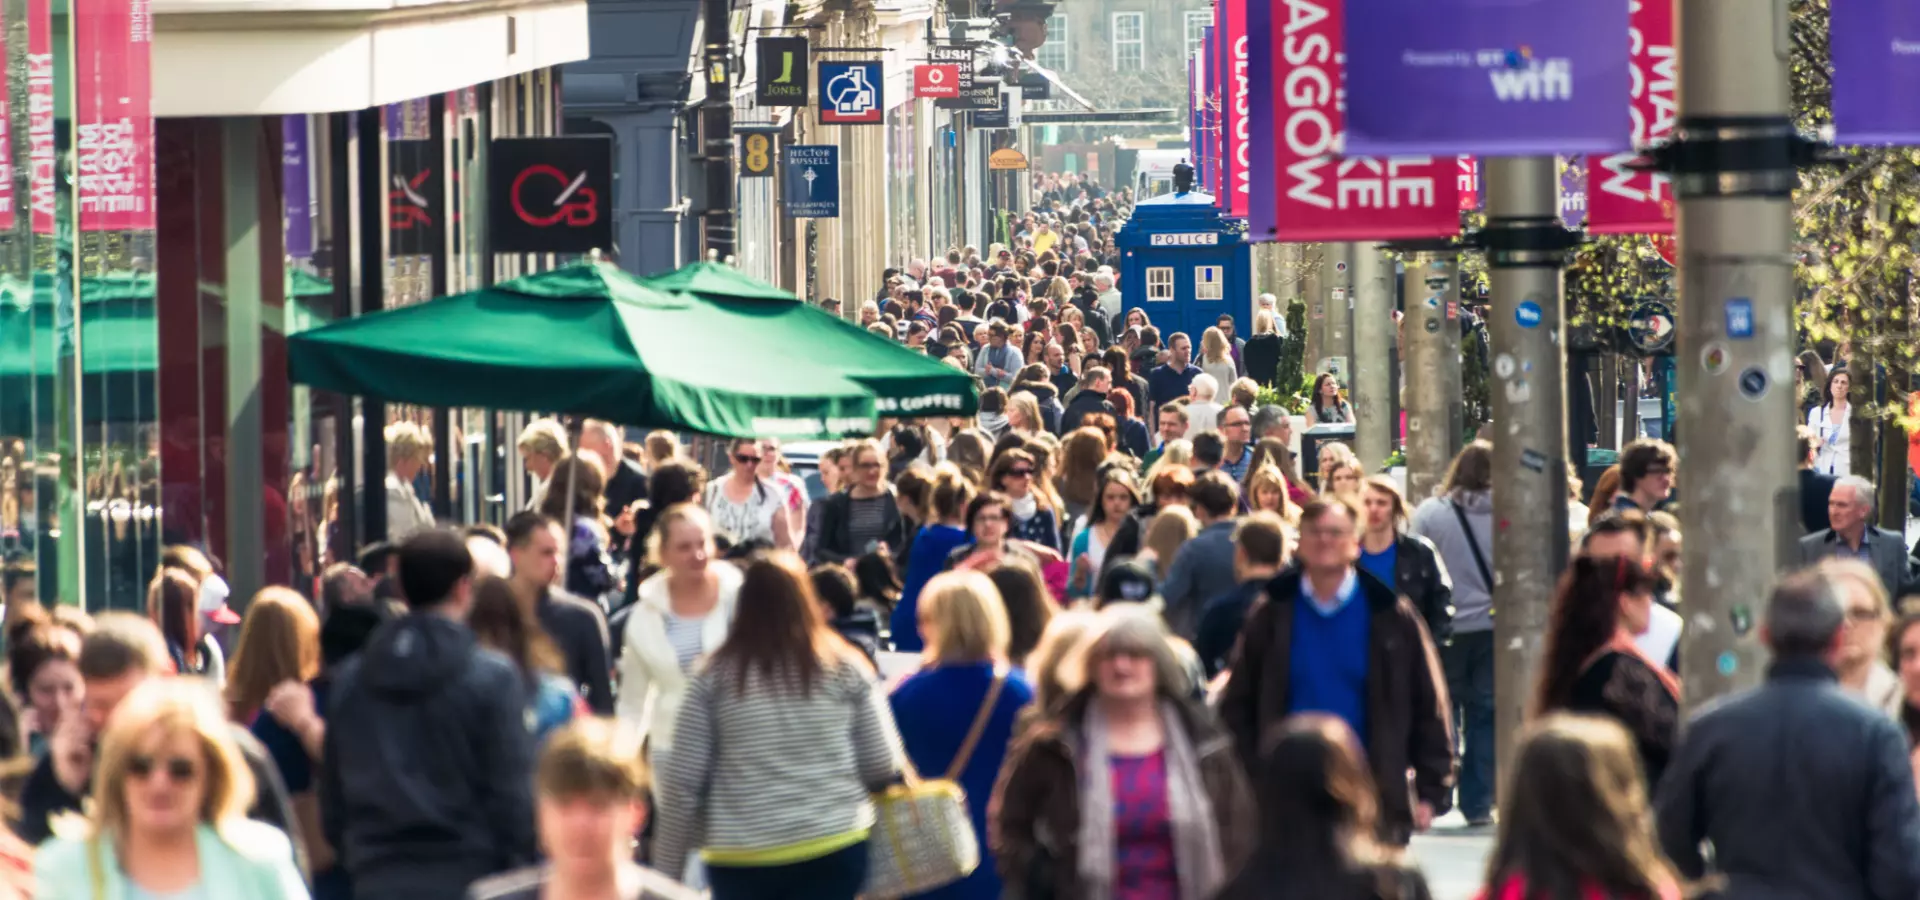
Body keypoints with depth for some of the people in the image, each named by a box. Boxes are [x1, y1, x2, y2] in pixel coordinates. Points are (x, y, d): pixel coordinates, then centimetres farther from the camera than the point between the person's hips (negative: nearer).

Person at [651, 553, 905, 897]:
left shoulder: (715, 677, -1)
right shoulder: (845, 668, 0)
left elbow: (683, 780, -1)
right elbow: (881, 766, 1)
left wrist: (667, 868, 7)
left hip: (742, 859, 0)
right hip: (833, 849, 0)